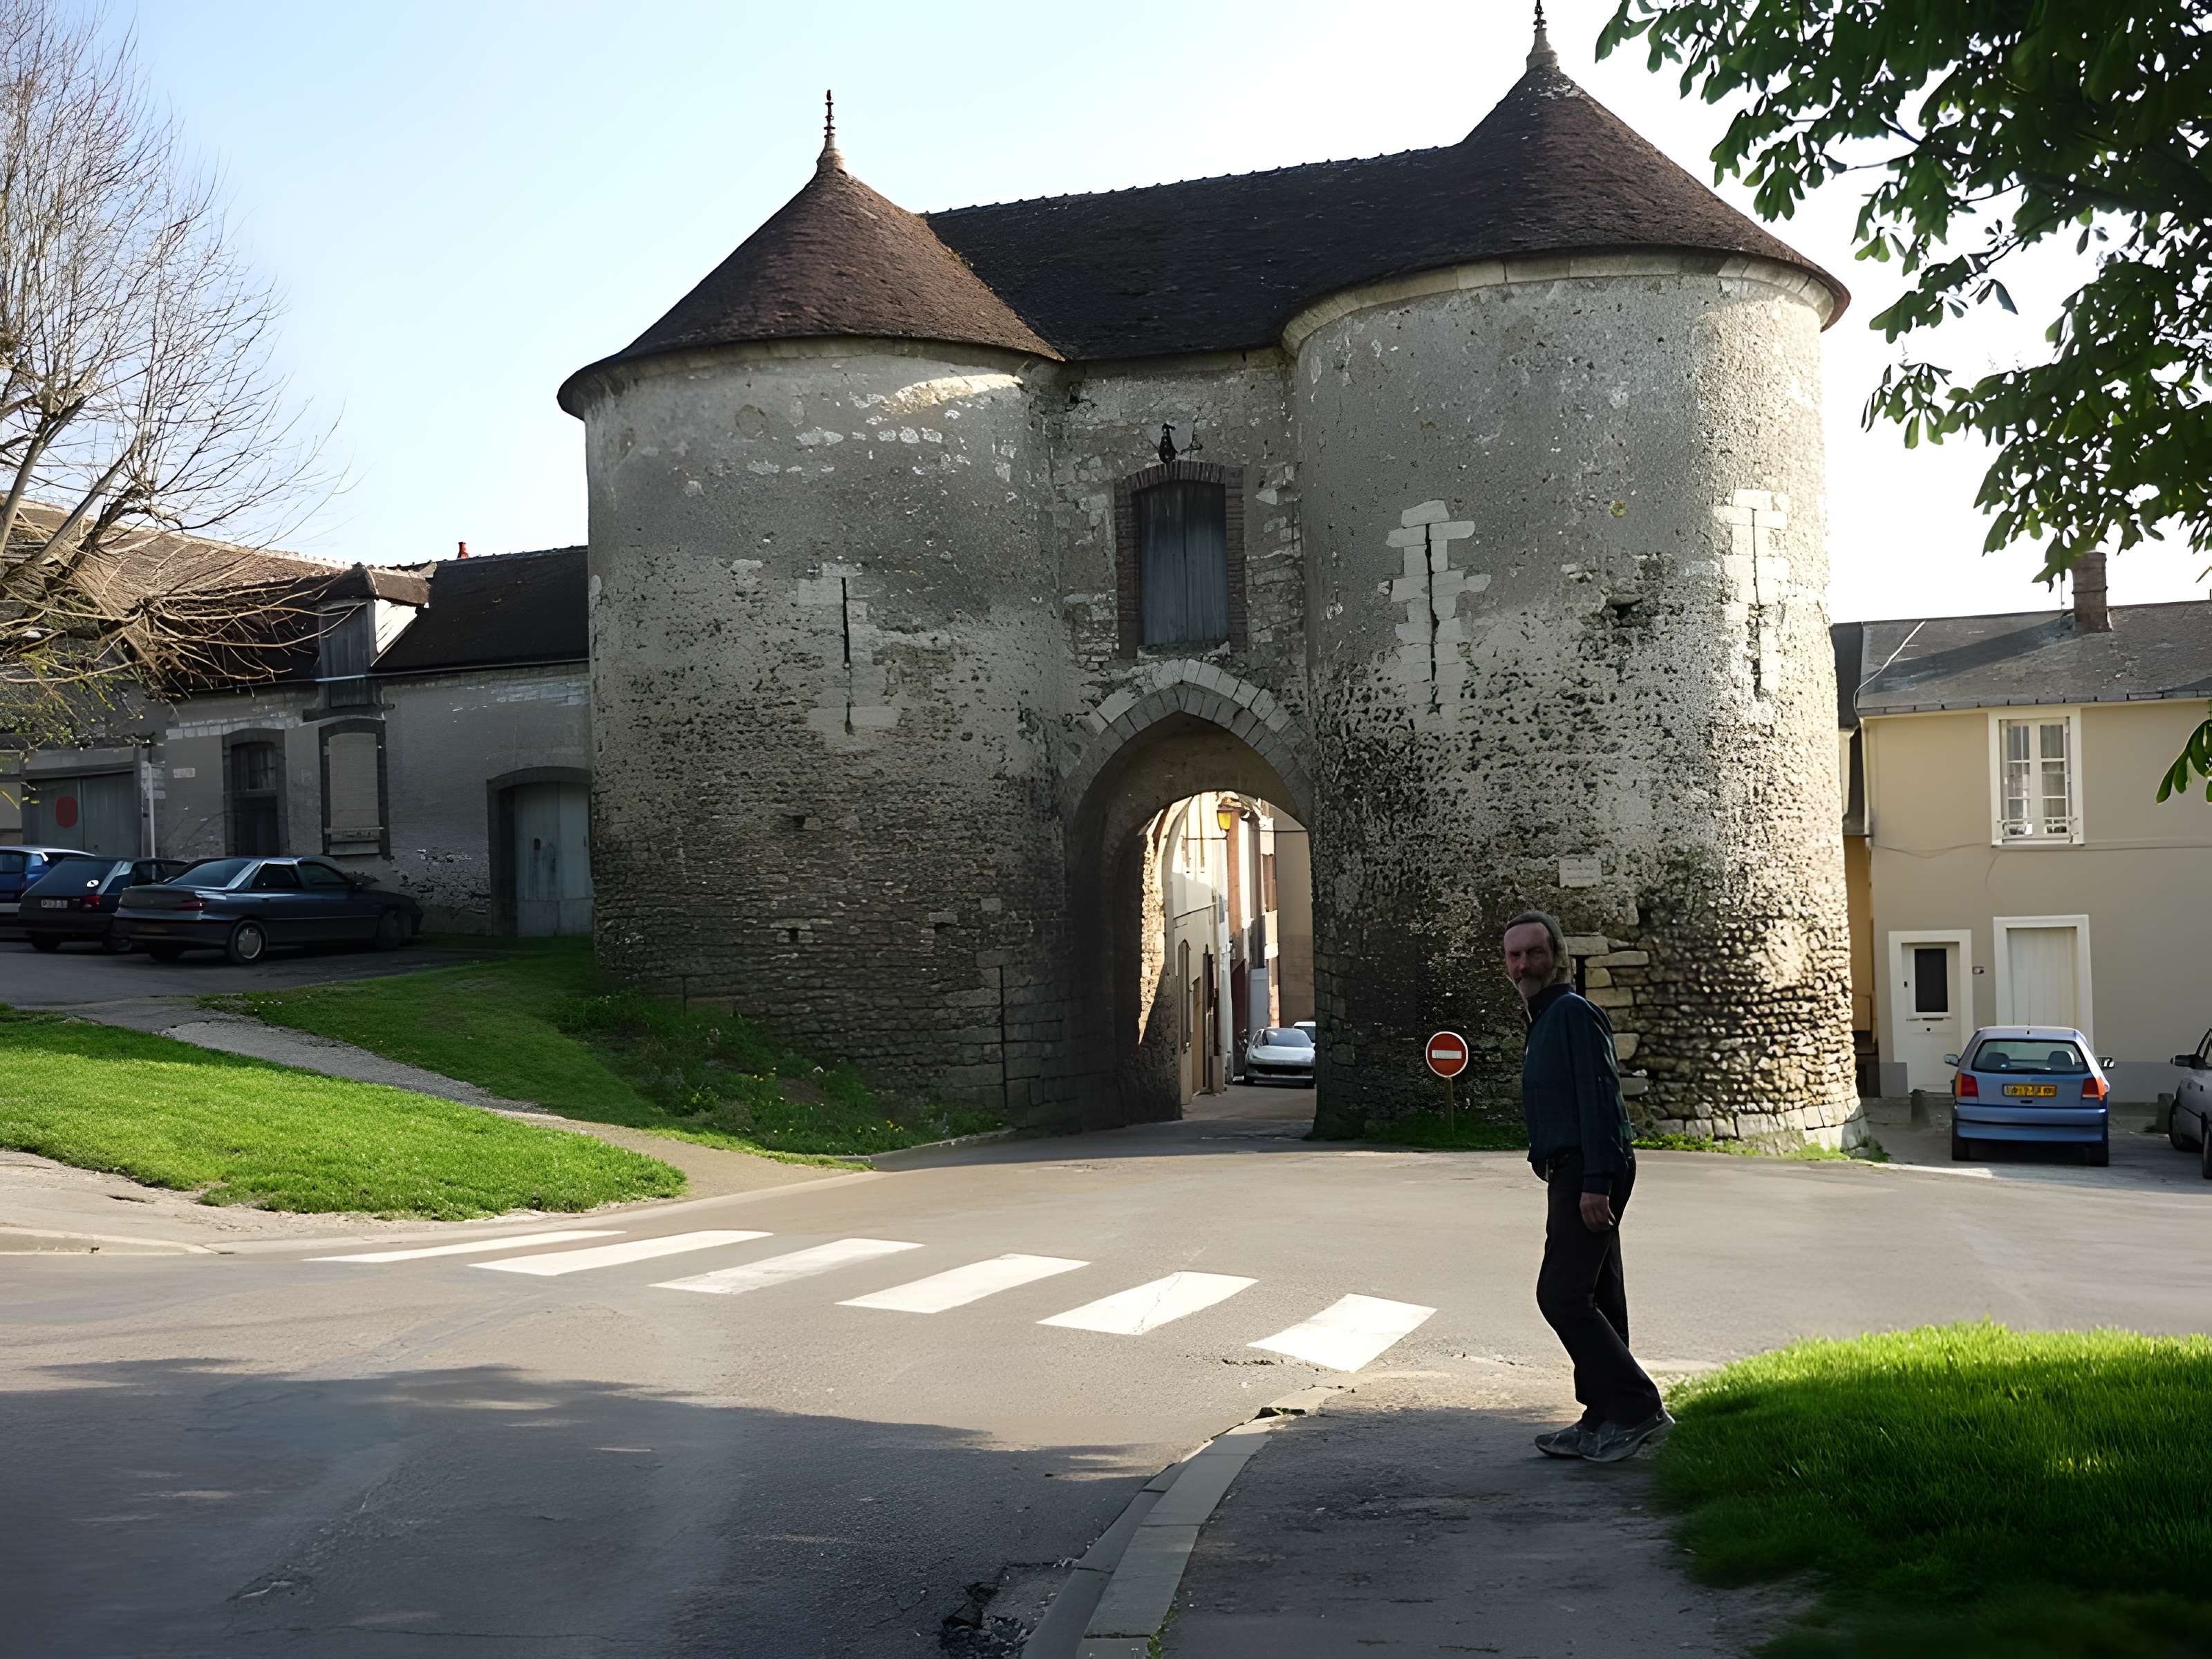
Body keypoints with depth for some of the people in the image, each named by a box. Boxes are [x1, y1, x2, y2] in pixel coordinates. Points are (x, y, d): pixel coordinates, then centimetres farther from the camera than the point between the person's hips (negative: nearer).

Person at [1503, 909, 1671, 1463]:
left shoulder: (1574, 1013, -11)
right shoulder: (1544, 1019, 20)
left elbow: (1599, 1099, -19)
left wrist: (1596, 1183, -24)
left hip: (1588, 1172, -10)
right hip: (1572, 1175, 10)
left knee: (1562, 1294, -12)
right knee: (1595, 1299, 11)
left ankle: (1637, 1408, -8)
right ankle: (1603, 1423, 15)